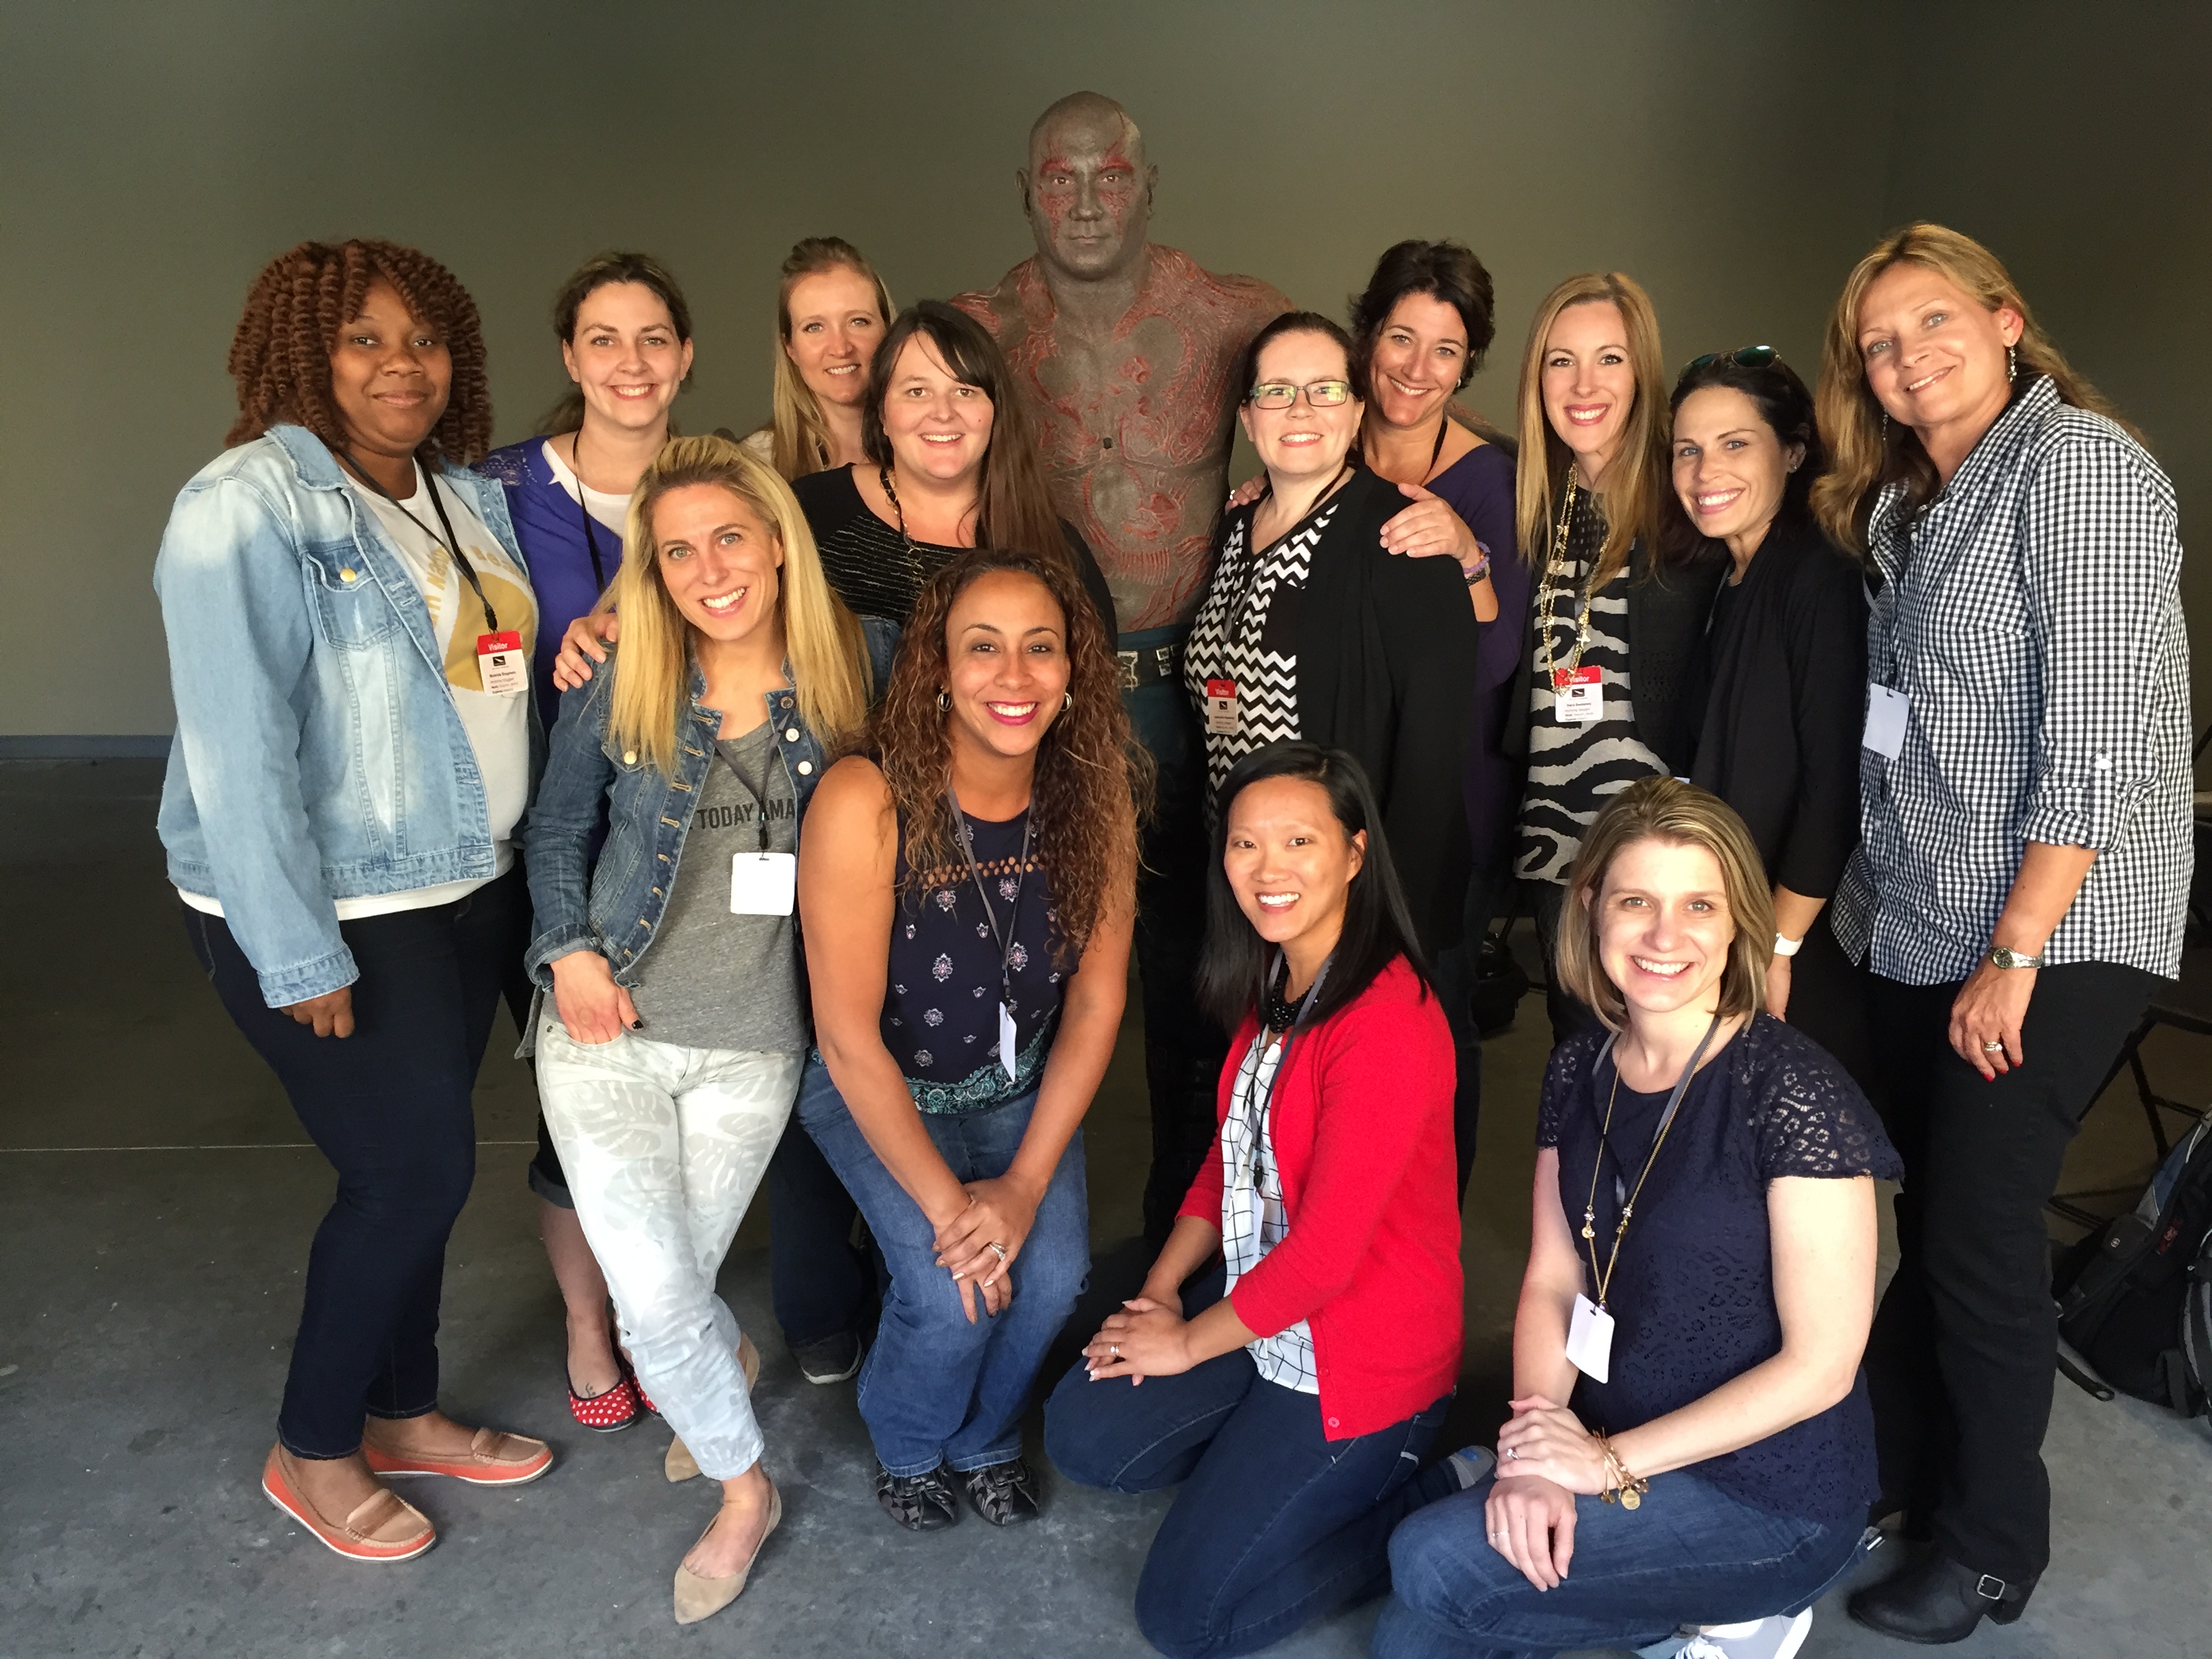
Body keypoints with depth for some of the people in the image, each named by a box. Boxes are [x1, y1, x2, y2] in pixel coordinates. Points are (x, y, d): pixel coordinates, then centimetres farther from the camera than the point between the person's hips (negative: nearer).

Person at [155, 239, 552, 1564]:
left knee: (414, 1166, 16)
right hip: (334, 915, -7)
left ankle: (404, 1414, 36)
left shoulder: (472, 499, 8)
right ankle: (313, 1455, 22)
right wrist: (299, 955, -20)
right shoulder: (250, 507, -15)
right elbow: (238, 747, -20)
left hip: (469, 894, 7)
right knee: (419, 1168, -2)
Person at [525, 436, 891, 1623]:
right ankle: (746, 1489, 31)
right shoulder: (617, 690, -5)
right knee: (656, 1301, 1)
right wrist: (571, 950, -3)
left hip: (754, 1048, 0)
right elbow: (557, 831, 8)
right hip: (608, 1034, 1)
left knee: (671, 1292, 9)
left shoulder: (856, 669, -8)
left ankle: (716, 1373, 45)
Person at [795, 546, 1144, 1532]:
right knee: (948, 1294, -18)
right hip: (877, 1092, -3)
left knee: (1053, 1275, -14)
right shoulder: (866, 803, -29)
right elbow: (848, 1035, -22)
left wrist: (1025, 1184, -13)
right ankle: (905, 1445, 20)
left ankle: (986, 1437, 22)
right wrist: (947, 1204, -19)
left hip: (1022, 1090, 3)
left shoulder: (1097, 799, -16)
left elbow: (1095, 1002, -8)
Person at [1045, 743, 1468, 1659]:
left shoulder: (1388, 1025, -28)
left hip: (1359, 1352, -8)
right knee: (1084, 1437, 5)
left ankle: (1444, 1499, 9)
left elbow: (1325, 1252, -26)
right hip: (1254, 1295, 8)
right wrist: (1159, 1291, -2)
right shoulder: (1275, 987, 1)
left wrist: (1186, 1342, -12)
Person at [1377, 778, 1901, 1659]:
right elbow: (1552, 1282, 3)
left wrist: (1609, 1461, -18)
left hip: (1770, 1498, -6)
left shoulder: (1791, 1091, -20)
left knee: (1431, 1563, -20)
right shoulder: (1579, 1070, -1)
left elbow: (1821, 1365, -18)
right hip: (1612, 1448, 6)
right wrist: (1533, 1454, -12)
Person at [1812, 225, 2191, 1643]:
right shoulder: (1908, 506, 15)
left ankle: (1994, 1553, 17)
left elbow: (2101, 730, -17)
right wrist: (1838, 905, 10)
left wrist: (2016, 953, -18)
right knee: (1927, 1213, 12)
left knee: (1979, 1231, -2)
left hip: (2053, 932, -6)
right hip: (1917, 928, 7)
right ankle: (1903, 1475, 29)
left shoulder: (2082, 460, -10)